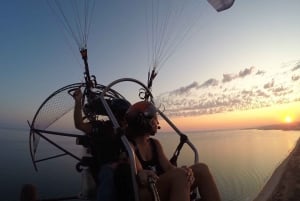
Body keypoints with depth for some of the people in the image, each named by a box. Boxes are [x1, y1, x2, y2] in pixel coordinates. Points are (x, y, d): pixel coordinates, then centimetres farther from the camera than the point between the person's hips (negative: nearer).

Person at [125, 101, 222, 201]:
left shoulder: (155, 143, 13)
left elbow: (169, 167, 0)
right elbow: (138, 171, -20)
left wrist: (184, 171, -22)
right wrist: (142, 174, -44)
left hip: (160, 189, 7)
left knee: (201, 169, -12)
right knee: (179, 175, -34)